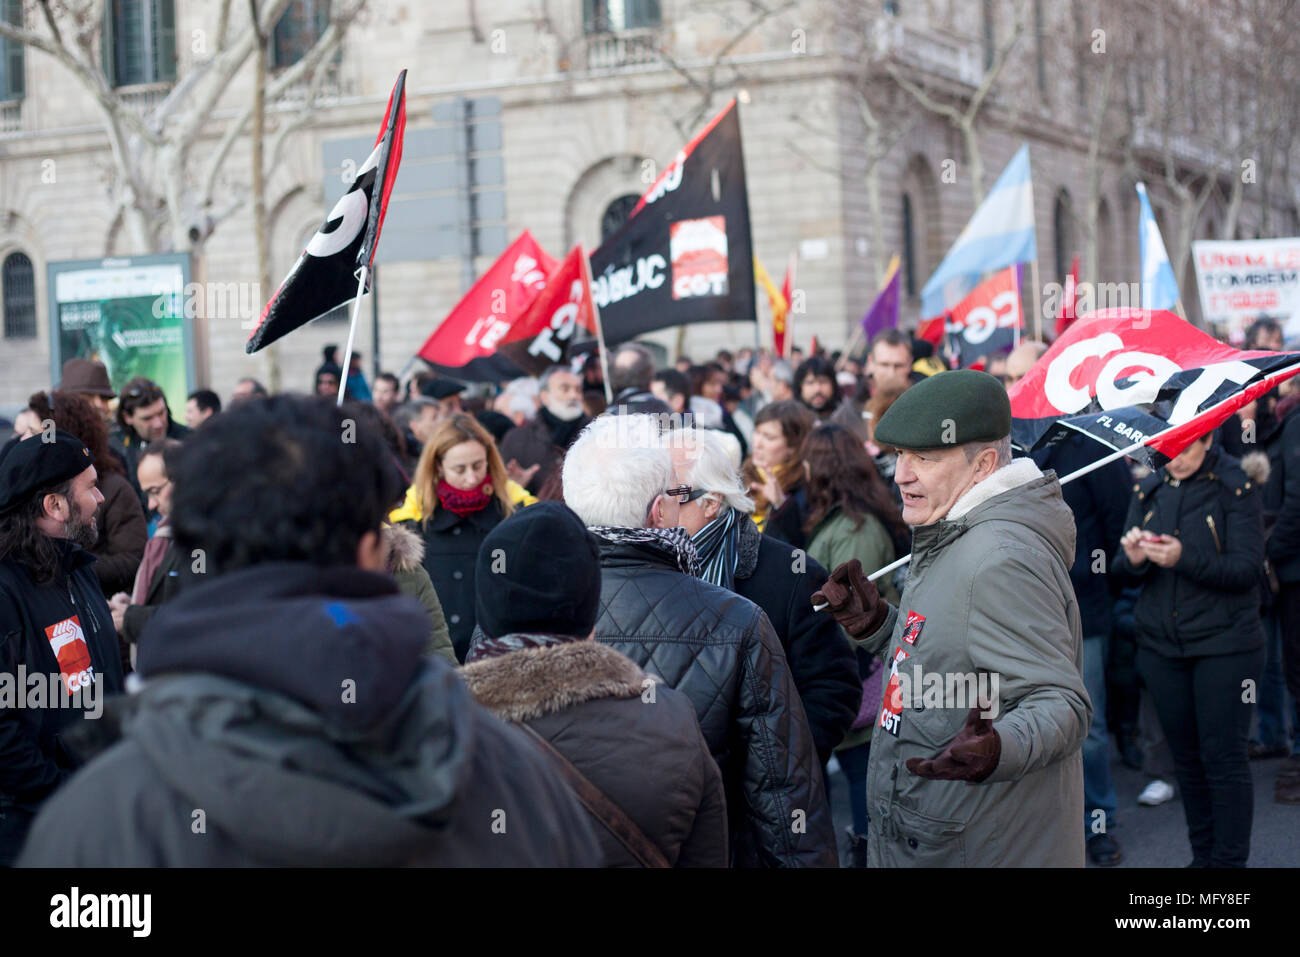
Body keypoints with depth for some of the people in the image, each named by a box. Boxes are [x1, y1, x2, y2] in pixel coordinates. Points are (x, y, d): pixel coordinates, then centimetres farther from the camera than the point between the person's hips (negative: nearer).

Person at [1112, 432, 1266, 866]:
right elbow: (1122, 570, 4)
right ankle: (1202, 855, 23)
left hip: (1223, 644, -4)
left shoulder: (1235, 488, -6)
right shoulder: (1148, 491, 8)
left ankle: (1229, 861, 5)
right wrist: (1134, 558, -20)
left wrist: (1184, 558, -29)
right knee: (1186, 758, 11)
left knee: (1224, 756, -3)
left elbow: (1245, 570, -14)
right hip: (1161, 645, 5)